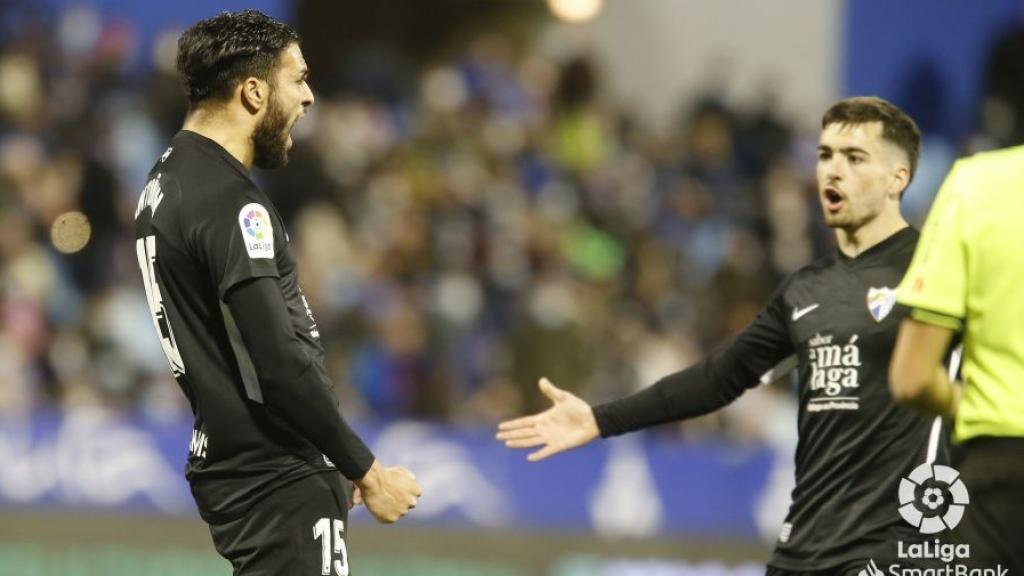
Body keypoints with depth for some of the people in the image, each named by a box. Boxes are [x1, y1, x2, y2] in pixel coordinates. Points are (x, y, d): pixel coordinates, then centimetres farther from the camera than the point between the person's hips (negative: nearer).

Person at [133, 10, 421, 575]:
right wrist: (367, 472, -15)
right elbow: (279, 365, -22)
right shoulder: (231, 204, -18)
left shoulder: (166, 183, 12)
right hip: (278, 480, -10)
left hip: (228, 465, 10)